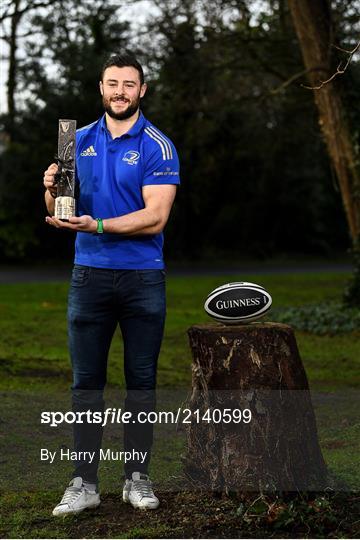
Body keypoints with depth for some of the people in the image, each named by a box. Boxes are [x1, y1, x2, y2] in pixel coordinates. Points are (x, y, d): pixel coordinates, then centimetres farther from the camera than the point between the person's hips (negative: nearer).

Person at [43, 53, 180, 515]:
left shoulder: (157, 146, -4)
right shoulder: (80, 141, 9)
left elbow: (155, 218, -14)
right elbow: (60, 214, 10)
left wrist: (97, 225, -24)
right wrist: (53, 191, -12)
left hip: (143, 278, -3)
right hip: (89, 274, 3)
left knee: (141, 380, 5)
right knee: (86, 381, 2)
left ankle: (137, 477, 15)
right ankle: (84, 483, 6)